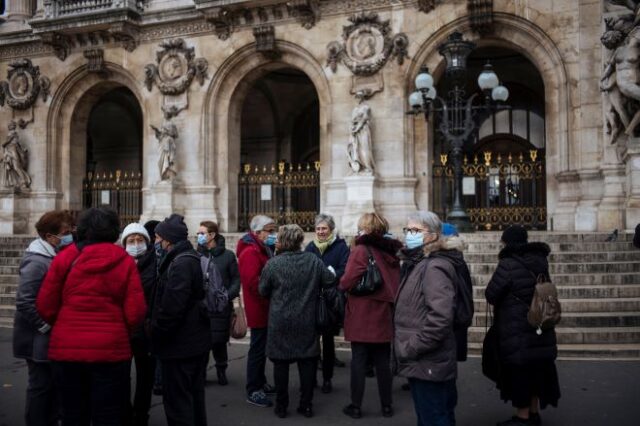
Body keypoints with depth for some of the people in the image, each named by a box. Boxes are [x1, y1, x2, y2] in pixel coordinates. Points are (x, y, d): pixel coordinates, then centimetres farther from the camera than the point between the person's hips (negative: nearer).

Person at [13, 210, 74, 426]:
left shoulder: (57, 258, 10)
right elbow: (24, 302, -25)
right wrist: (46, 326, -19)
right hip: (40, 339, -9)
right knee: (41, 386, 1)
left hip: (52, 338, 9)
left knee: (52, 385, 16)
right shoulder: (37, 262, -19)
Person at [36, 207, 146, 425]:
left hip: (66, 350, 2)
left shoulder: (64, 258, -2)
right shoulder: (125, 261, -4)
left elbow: (45, 307, 0)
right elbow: (135, 312, -8)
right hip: (110, 351, -1)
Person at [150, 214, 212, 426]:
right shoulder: (191, 259, 13)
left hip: (180, 345, -10)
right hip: (195, 342, 10)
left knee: (177, 401, -2)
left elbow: (171, 307, -26)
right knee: (194, 397, 19)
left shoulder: (180, 263, -19)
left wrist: (157, 335, -12)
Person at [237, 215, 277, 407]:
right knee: (258, 348, -4)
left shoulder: (261, 250, 16)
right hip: (259, 309, -10)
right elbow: (253, 282, -27)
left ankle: (260, 383, 30)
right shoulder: (250, 252, -18)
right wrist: (271, 301, -19)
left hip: (264, 309, 10)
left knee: (262, 347, 18)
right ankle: (253, 391, 4)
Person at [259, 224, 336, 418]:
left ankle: (281, 406, 16)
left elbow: (263, 291, -4)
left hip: (280, 322, -2)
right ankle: (306, 405, 17)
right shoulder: (314, 261, -5)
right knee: (307, 362, 11)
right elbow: (330, 282, 1)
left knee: (281, 362, 9)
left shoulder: (273, 264, -12)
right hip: (306, 322, 2)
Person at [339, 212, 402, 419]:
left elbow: (347, 283, -17)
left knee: (359, 361, 4)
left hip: (362, 318, -5)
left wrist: (342, 284, 2)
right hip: (384, 316, 5)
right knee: (383, 362, 13)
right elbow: (394, 283, 12)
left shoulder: (361, 250, -13)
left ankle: (356, 406, 11)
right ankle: (386, 405, 20)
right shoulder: (390, 251, 6)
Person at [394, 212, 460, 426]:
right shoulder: (417, 264, 16)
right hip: (422, 362, 10)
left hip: (427, 364, -10)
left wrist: (411, 349, -21)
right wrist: (408, 349, 14)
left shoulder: (434, 267, -16)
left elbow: (440, 317, -28)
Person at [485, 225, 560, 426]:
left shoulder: (508, 264, -19)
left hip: (517, 330, -7)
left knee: (519, 372, 4)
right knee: (536, 369, 17)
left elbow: (490, 295, -13)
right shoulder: (540, 261, 4)